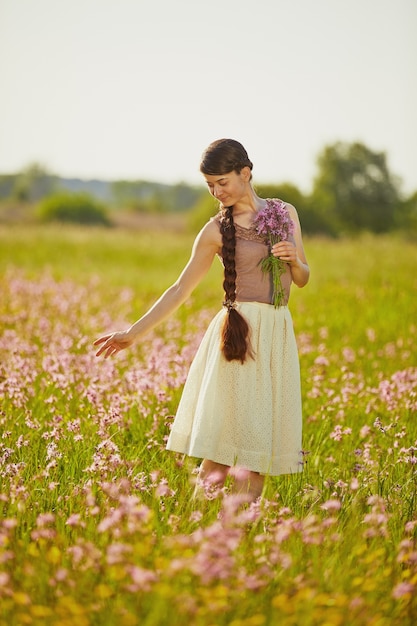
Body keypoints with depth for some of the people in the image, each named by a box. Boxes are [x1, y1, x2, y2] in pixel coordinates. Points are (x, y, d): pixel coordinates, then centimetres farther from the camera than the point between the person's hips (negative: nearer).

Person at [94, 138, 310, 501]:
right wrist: (133, 333, 3)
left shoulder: (285, 212, 9)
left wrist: (294, 259, -8)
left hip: (278, 332, 3)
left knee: (260, 433, 0)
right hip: (240, 332, -3)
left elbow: (303, 279, 15)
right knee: (221, 438, -8)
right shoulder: (217, 230, 2)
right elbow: (181, 289, 6)